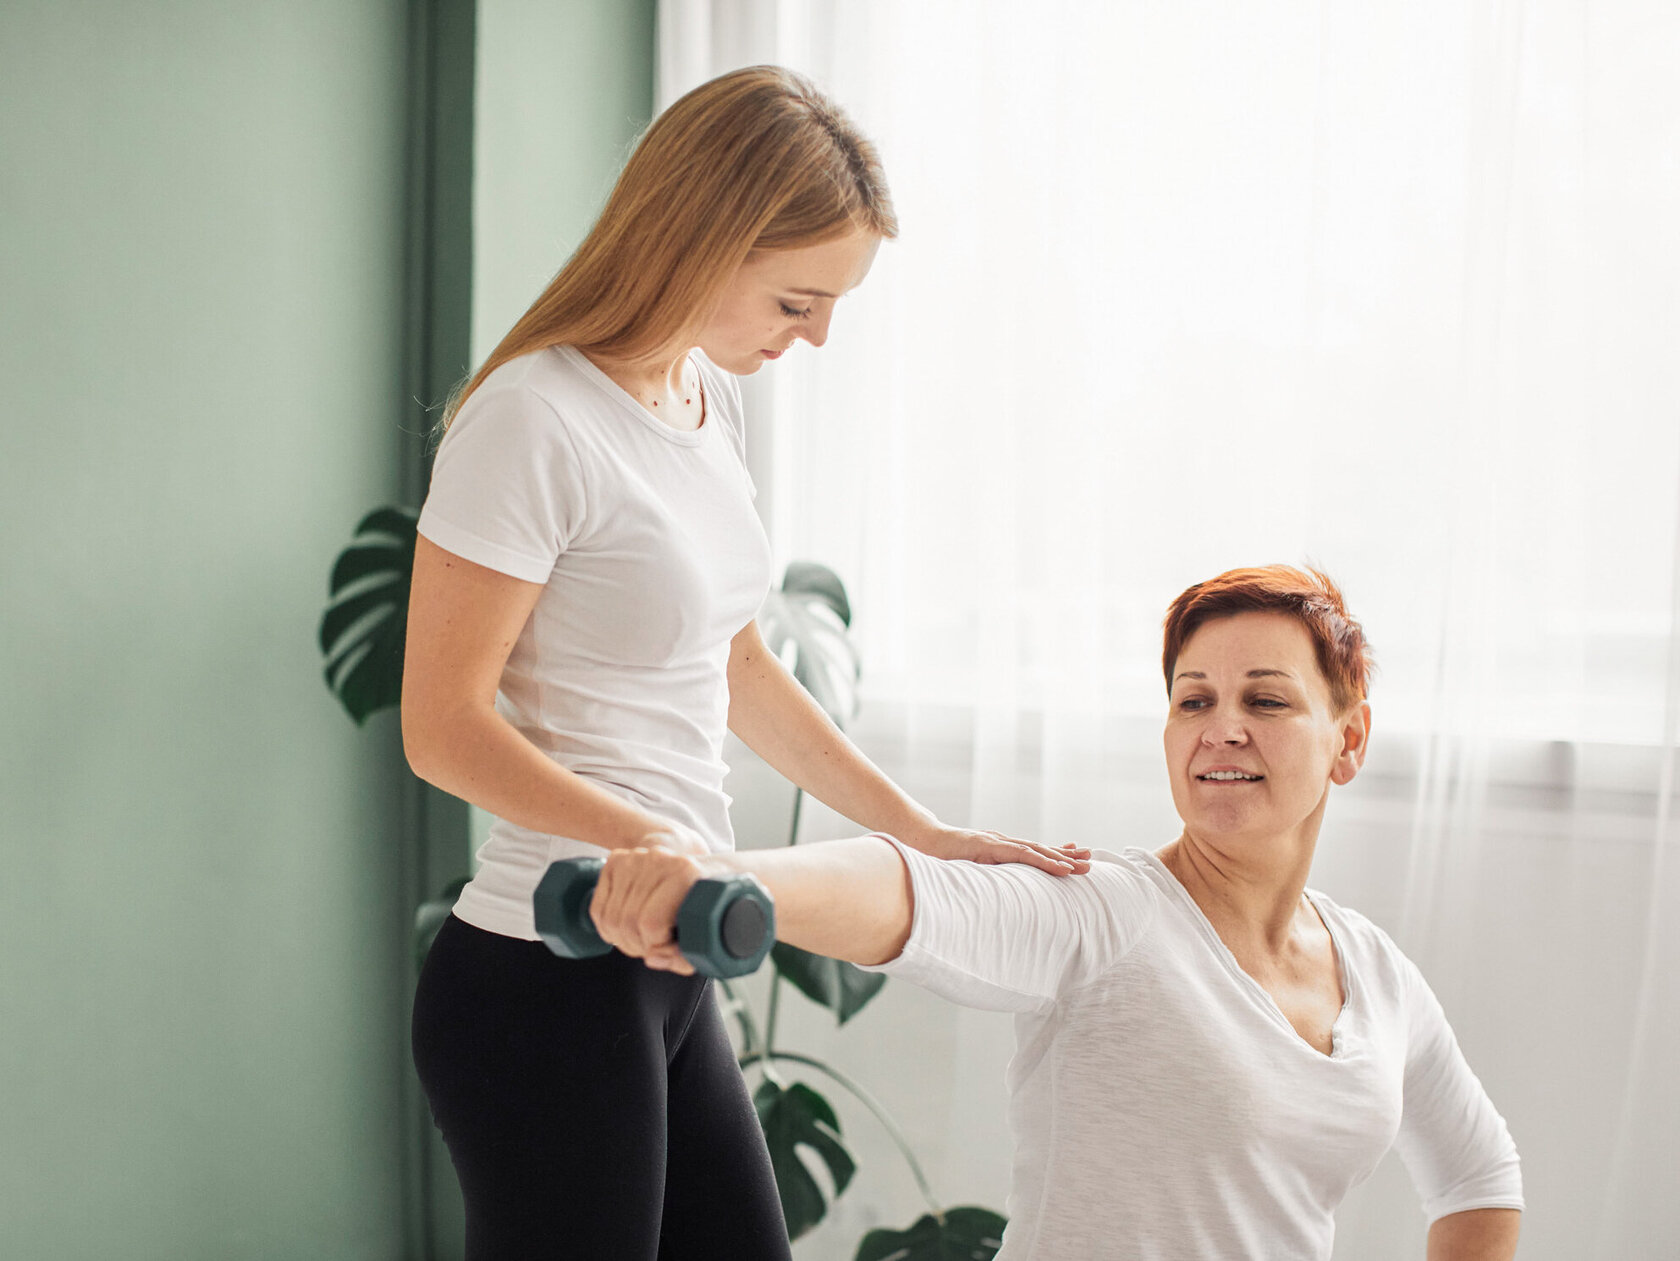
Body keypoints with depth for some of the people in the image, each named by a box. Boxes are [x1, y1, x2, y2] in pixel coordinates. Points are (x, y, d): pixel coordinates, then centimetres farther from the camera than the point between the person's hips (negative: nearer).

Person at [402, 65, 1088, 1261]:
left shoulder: (707, 393, 9)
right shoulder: (537, 422, -17)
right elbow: (444, 725, -16)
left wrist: (926, 835, 14)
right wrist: (650, 841, -28)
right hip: (547, 983, -8)